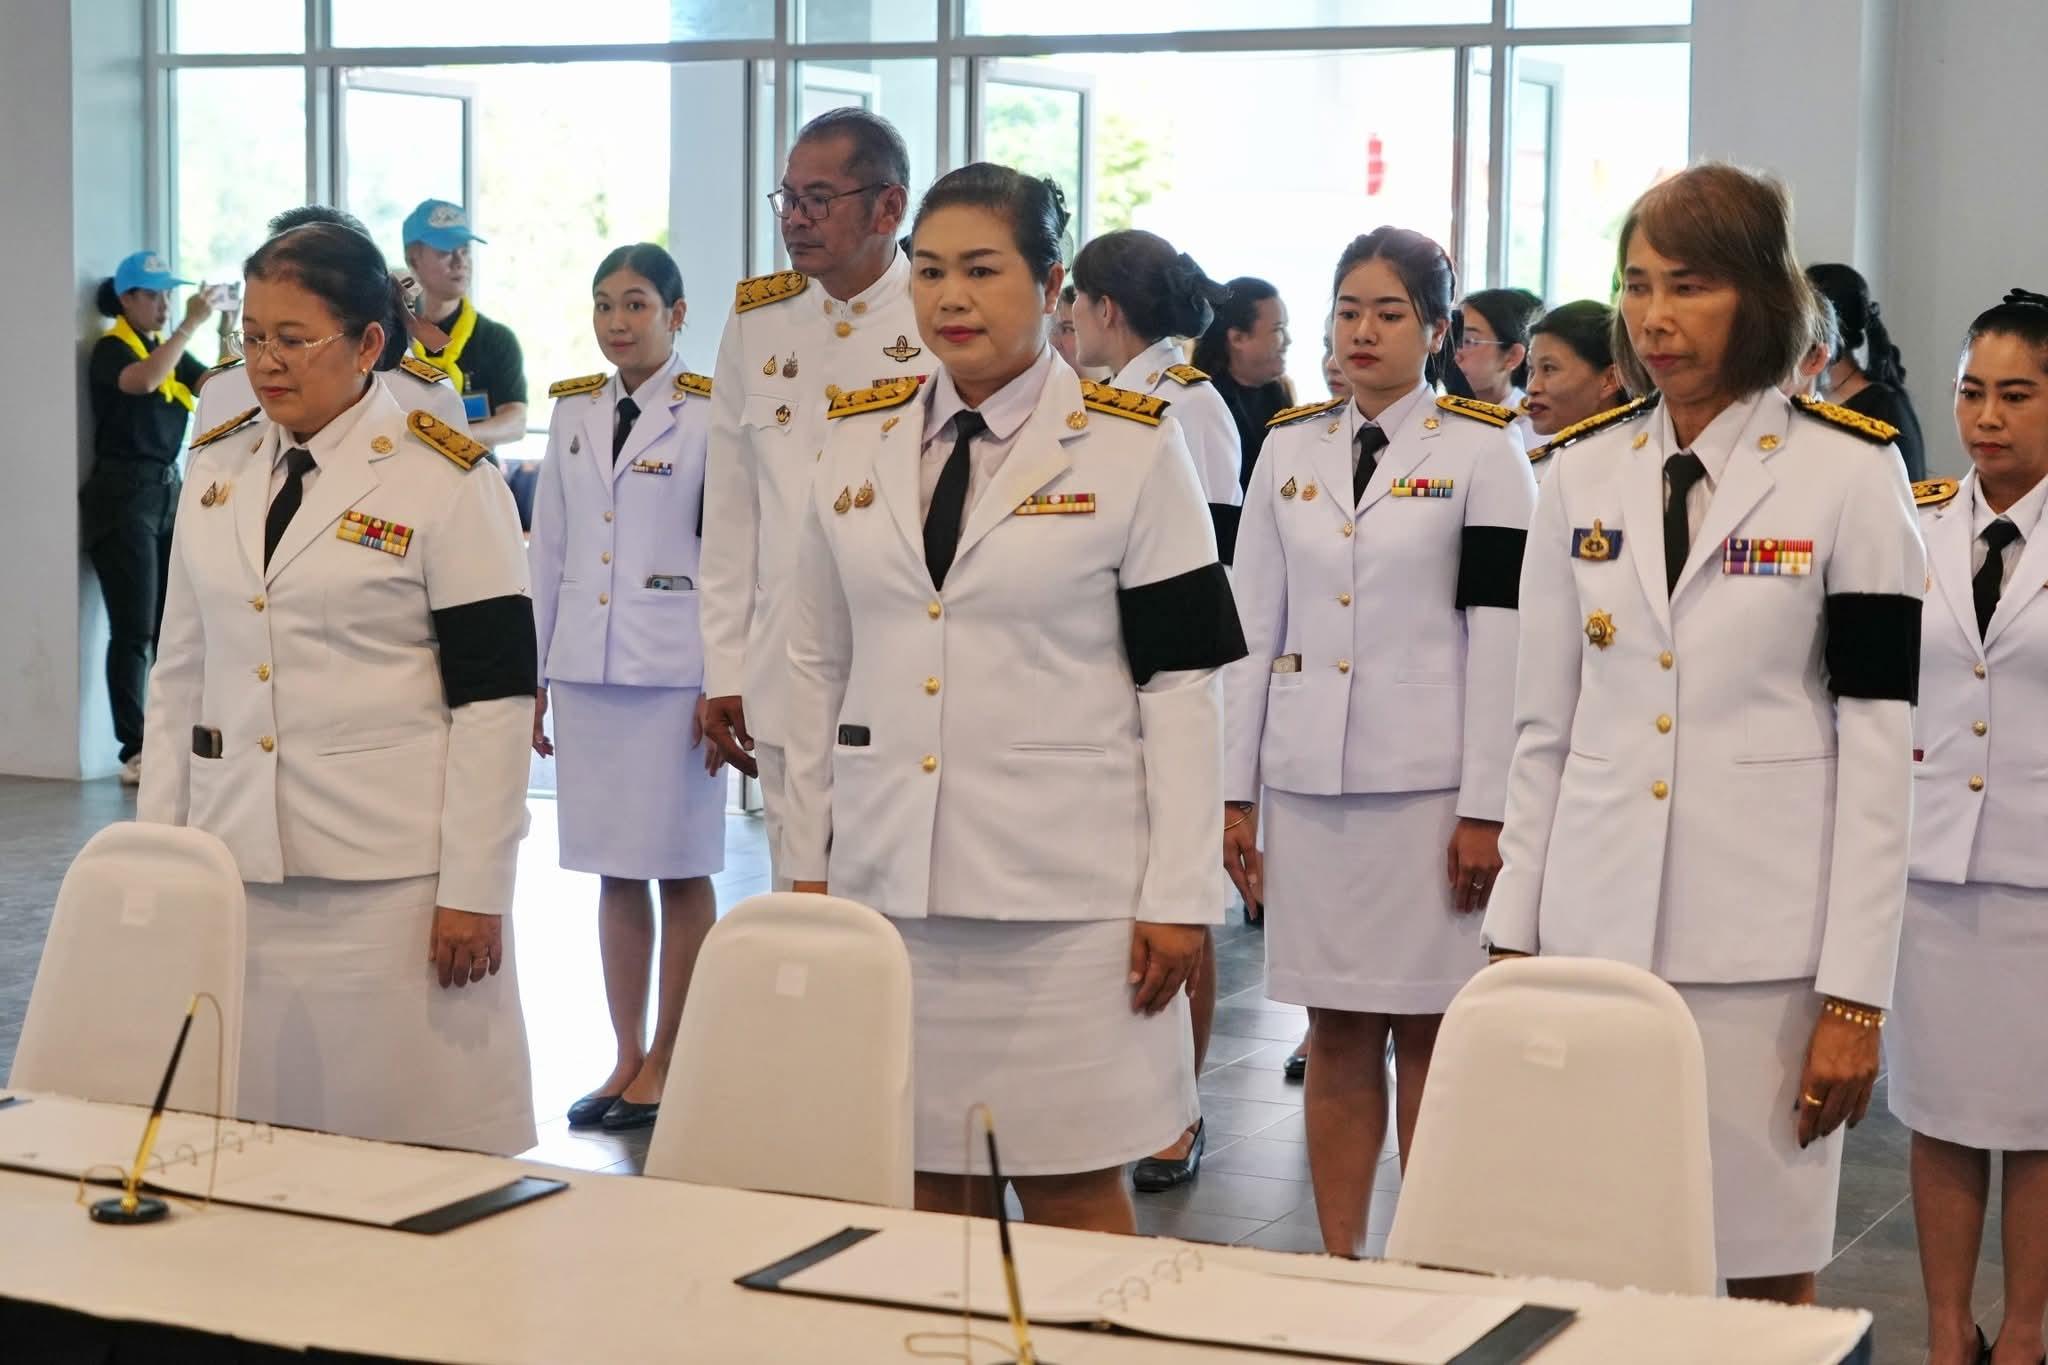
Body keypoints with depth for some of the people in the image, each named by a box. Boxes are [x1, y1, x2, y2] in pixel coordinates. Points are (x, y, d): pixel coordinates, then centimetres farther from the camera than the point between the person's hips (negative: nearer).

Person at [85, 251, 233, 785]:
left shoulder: (171, 350, 15)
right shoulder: (112, 349, -6)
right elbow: (143, 381, -28)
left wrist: (228, 335, -10)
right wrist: (191, 324, -24)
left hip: (168, 491, 7)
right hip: (123, 496, -7)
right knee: (133, 631, -9)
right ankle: (135, 753, -8)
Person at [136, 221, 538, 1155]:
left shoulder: (447, 483, -6)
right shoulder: (217, 470, 11)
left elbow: (493, 695, -8)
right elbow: (179, 675, 15)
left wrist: (473, 890, -12)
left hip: (390, 870, -5)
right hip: (235, 862, 5)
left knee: (406, 1135, -2)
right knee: (245, 1134, 6)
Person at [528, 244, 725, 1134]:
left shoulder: (710, 414, -4)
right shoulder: (574, 411, 11)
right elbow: (549, 549, 14)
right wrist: (532, 676, 12)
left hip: (675, 669, -5)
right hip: (586, 666, 5)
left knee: (681, 872, 2)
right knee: (613, 870, 9)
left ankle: (667, 1064, 11)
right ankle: (627, 1057, 18)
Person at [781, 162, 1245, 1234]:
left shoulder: (1131, 449, -2)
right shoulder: (859, 439, 10)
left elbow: (1182, 683, -4)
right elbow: (818, 665, 14)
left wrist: (1179, 896, -8)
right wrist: (808, 863, 12)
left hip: (1065, 891, -4)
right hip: (887, 882, 4)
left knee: (1073, 1193, 1)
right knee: (927, 1191, 8)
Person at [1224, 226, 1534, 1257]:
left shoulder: (1482, 453, 0)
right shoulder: (1289, 449, 10)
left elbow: (1500, 639, -5)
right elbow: (1253, 629, 11)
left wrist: (1484, 809, -10)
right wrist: (1236, 793, 7)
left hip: (1429, 782, -3)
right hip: (1307, 778, 3)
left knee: (1427, 1034, 1)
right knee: (1336, 1034, 6)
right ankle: (1338, 1266, 14)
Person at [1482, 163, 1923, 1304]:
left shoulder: (1849, 475, -4)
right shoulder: (1587, 473, 7)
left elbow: (1878, 743, -6)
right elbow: (1545, 726, 11)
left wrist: (1857, 993, -9)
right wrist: (1514, 934, 7)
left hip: (1764, 942, -3)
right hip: (1595, 924, 3)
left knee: (1769, 1278, 3)